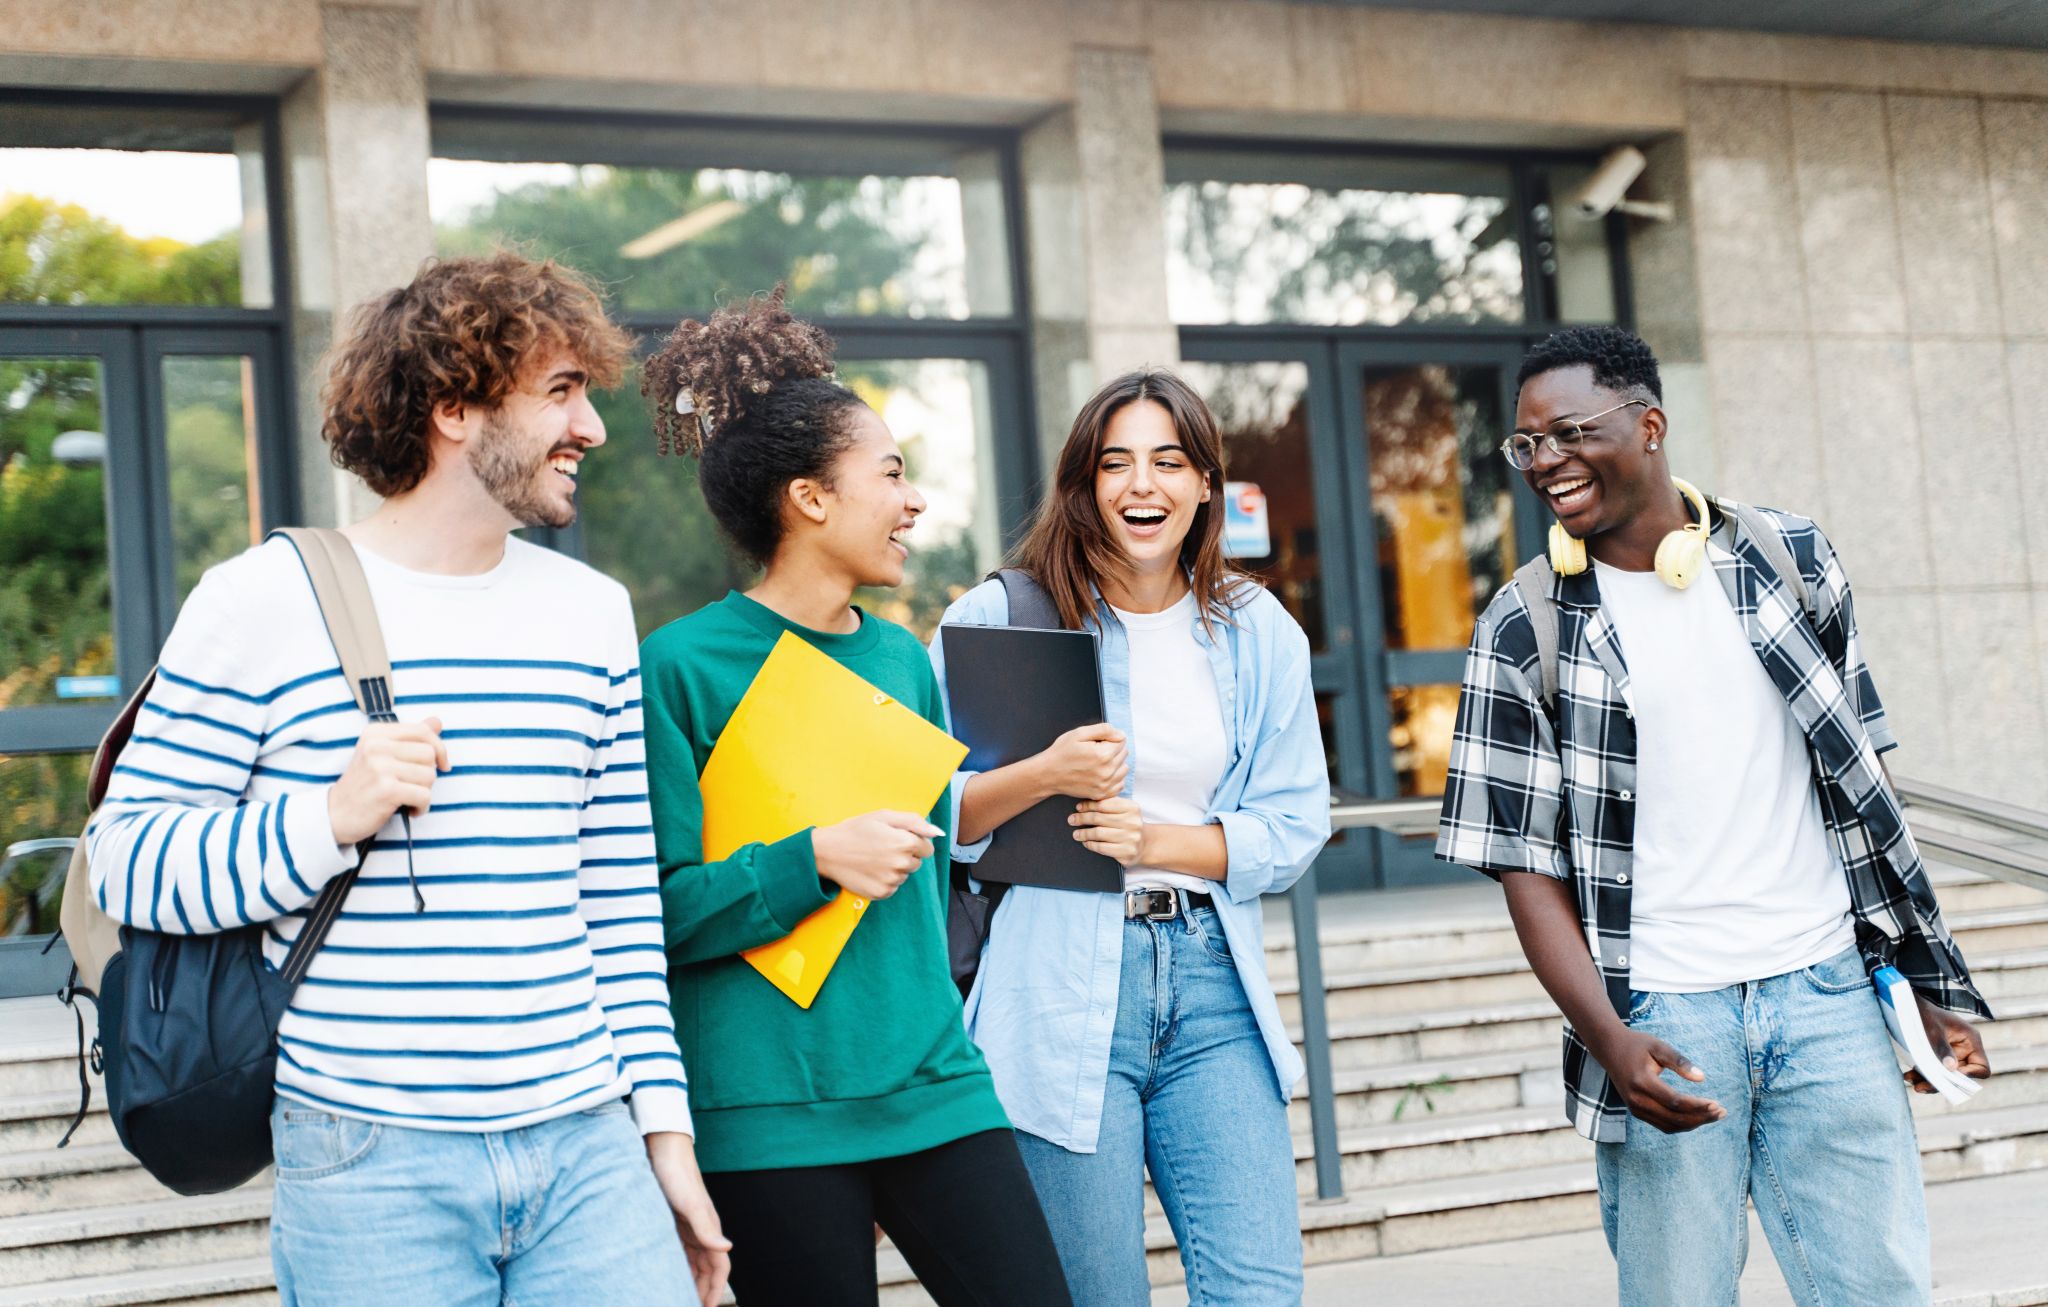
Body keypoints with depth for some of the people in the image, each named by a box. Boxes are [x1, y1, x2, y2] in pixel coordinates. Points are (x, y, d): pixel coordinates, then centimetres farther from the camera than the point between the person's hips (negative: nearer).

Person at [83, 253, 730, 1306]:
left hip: (587, 1148, 4)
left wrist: (665, 1128, 11)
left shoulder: (591, 610, 12)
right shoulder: (262, 602, -3)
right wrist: (329, 820, -19)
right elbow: (125, 858, -4)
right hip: (370, 1167, -4)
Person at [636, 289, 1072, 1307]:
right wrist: (816, 860, -19)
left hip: (928, 1087, 6)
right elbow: (653, 906, -10)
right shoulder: (684, 664, -6)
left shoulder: (903, 658, 12)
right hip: (771, 1108, -5)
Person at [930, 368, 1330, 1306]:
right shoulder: (999, 618, -1)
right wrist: (1042, 777, -19)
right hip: (1059, 991, -3)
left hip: (1212, 986, 3)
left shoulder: (1258, 631, 10)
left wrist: (1161, 843, -8)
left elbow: (1294, 827, 8)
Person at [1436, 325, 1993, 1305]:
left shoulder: (1789, 560, 6)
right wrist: (1608, 1039, -15)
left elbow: (1860, 784, 12)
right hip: (1662, 1018, -2)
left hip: (1826, 993, 2)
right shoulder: (1525, 632, -1)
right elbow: (1526, 863, -2)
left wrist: (1928, 983, 9)